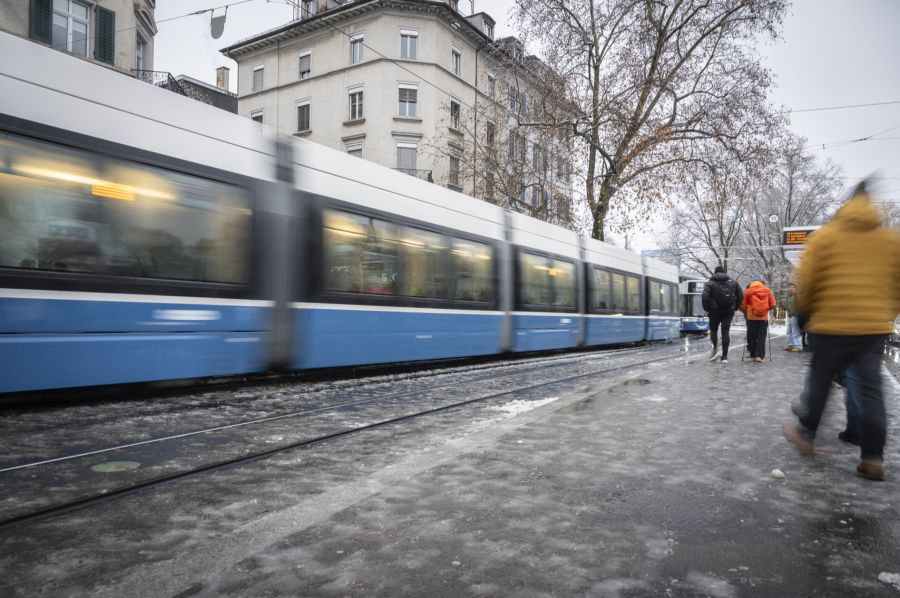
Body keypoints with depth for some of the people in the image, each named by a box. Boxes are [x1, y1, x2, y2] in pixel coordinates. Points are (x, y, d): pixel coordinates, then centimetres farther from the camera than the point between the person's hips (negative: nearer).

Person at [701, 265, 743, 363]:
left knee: (713, 330, 13)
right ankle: (724, 356, 1)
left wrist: (707, 309, -3)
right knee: (725, 332, 4)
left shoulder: (710, 283, -3)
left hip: (715, 312, -2)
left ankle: (715, 349, -8)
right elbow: (741, 295, 4)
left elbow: (705, 296, -15)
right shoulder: (733, 282, 8)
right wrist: (735, 307, 11)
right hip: (728, 312, 2)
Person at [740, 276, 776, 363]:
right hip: (764, 317, 1)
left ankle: (753, 355, 13)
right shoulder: (767, 290, 2)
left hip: (751, 317, -1)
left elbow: (743, 306, -3)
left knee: (751, 337, 9)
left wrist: (746, 313, 15)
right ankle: (759, 355, -6)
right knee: (761, 337, 3)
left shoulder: (748, 291, -2)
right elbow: (773, 304, 2)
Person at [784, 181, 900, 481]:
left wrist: (806, 310, 12)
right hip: (876, 326, 3)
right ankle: (872, 458, 7)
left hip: (832, 324, -3)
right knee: (870, 388, 6)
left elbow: (805, 282, -6)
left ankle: (806, 433, 24)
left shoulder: (824, 236, -3)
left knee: (820, 380, 11)